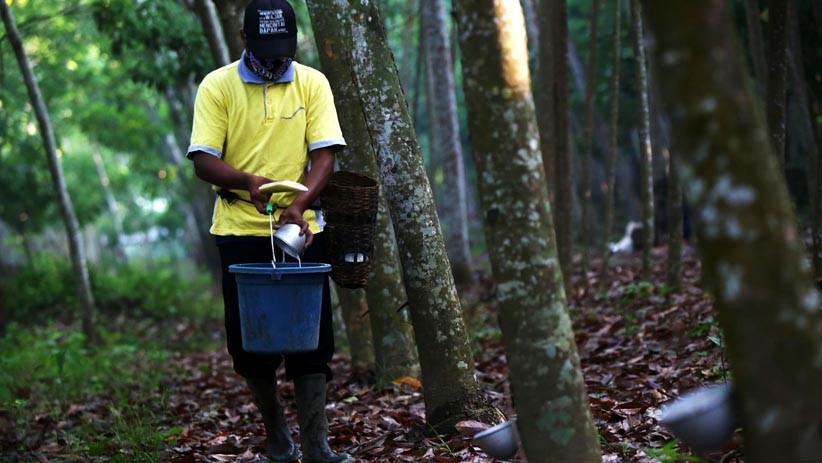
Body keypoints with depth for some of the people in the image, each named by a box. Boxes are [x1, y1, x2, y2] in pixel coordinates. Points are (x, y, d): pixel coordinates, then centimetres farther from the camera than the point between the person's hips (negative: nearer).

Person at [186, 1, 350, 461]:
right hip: (241, 232, 0)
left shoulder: (312, 83, 4)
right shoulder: (217, 86, 0)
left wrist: (299, 204, -21)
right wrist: (250, 182, -24)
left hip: (301, 231, 0)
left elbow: (324, 154, -3)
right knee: (250, 341, 5)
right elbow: (204, 160, -5)